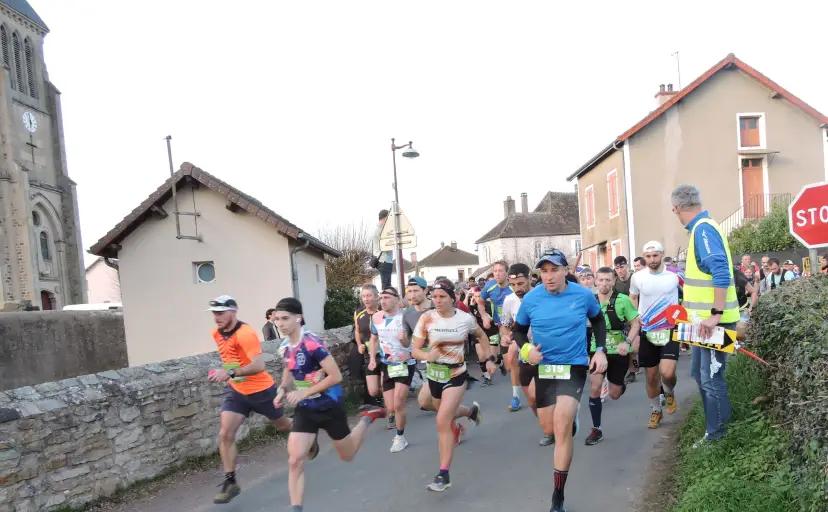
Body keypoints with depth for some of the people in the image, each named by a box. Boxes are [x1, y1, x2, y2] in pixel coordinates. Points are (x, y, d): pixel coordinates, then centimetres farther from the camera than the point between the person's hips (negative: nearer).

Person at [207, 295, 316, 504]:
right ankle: (230, 483, 2)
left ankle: (309, 435, 49)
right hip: (236, 391, 6)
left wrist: (231, 373, -44)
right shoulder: (217, 334, -2)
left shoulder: (245, 334, -28)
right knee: (225, 435, -9)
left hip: (261, 391, -6)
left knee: (283, 425, 18)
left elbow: (259, 365, -36)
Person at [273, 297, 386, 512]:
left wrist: (303, 393, -23)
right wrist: (283, 390, -2)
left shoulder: (312, 343, -24)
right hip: (305, 409, 5)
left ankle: (368, 418, 39)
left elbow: (336, 376, -25)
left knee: (347, 456, 16)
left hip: (329, 406, -5)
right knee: (294, 461, -10)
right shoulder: (285, 347, -2)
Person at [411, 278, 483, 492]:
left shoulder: (466, 319, -11)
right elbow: (415, 349, -9)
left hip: (456, 374, -3)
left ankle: (444, 474, -7)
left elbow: (481, 336, 10)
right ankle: (471, 410, 57)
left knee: (443, 422, -15)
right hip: (434, 373, 3)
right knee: (446, 416, 23)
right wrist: (427, 356, -30)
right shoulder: (426, 318, -12)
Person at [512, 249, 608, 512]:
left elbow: (598, 320, 11)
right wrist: (526, 348, -16)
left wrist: (601, 350, -1)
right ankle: (569, 418, 55)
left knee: (562, 428, -16)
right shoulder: (531, 298, -9)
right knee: (549, 428, 15)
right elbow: (518, 330, 5)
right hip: (543, 367, 3)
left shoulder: (583, 295, -9)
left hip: (574, 366, -2)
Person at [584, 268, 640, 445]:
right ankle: (596, 430, 0)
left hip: (618, 352, -2)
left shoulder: (622, 300, -13)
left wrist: (628, 342, -24)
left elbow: (635, 324, -9)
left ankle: (621, 385, 48)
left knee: (614, 395, 9)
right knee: (595, 388, -13)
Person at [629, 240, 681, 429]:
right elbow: (632, 299, 15)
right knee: (651, 377, 8)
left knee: (667, 373, -18)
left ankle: (669, 393, 16)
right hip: (647, 333, 2)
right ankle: (655, 410, 30)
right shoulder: (638, 277, -2)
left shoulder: (675, 275, -5)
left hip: (670, 330, -2)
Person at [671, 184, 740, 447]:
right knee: (700, 373, 20)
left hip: (713, 320, -10)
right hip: (704, 318, 10)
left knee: (711, 378, 1)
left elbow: (722, 274, -27)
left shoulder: (704, 229, -18)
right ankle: (716, 424, 33)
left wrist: (715, 315, -27)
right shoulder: (701, 228, 12)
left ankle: (717, 434, 14)